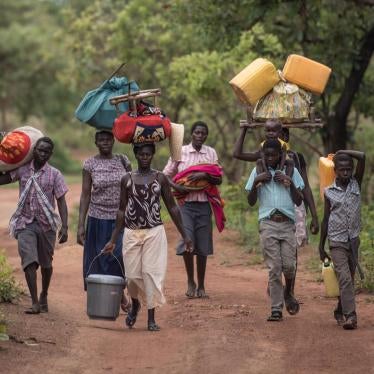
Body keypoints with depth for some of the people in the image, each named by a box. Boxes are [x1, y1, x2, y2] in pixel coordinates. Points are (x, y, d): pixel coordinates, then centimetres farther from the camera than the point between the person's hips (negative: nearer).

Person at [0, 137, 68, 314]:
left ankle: (44, 296, 32)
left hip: (46, 224, 0)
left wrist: (64, 227, -11)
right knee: (29, 261, -13)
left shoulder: (54, 174, -1)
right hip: (25, 223, 0)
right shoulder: (22, 170, 3)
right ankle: (35, 302, -15)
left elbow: (61, 201, -3)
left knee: (46, 263, 11)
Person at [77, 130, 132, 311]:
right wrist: (81, 225, -5)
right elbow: (85, 195, 0)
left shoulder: (123, 160, 4)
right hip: (98, 219, 0)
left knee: (119, 257, -12)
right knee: (99, 260, 2)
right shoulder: (90, 164, -1)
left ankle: (120, 293, 10)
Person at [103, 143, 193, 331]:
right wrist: (113, 240, 7)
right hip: (132, 233, 1)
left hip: (154, 232, -1)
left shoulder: (160, 178, 2)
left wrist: (184, 235, 4)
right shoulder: (127, 179, 4)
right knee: (133, 274, 3)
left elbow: (172, 207, 6)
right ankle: (135, 305, 33)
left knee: (152, 273, -5)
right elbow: (122, 210, 9)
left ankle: (151, 318, 1)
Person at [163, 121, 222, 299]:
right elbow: (166, 175, 6)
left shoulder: (211, 153, 8)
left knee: (202, 247, 4)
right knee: (187, 242, -16)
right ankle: (190, 281, 3)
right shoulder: (180, 152, 4)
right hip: (185, 203, -2)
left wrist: (204, 176, -15)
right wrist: (177, 187, -12)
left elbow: (219, 180, 3)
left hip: (204, 205, 2)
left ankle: (201, 286, 16)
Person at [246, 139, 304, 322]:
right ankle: (276, 309, -4)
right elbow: (251, 202, 8)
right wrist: (256, 182, -6)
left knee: (289, 264, -6)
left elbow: (299, 201, 5)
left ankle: (288, 292, 27)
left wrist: (289, 182, -8)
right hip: (268, 224, 0)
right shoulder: (257, 172, 10)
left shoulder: (291, 171, 9)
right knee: (274, 267, -6)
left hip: (287, 224, 0)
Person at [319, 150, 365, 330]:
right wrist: (321, 247, 8)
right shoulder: (329, 192, 0)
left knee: (349, 279, 11)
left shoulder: (356, 184, 3)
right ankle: (350, 316, -21)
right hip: (337, 242, -3)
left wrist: (341, 152, -1)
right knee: (344, 278, -15)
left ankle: (340, 311, 27)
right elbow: (326, 219, 6)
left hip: (353, 240, 3)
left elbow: (362, 157, -10)